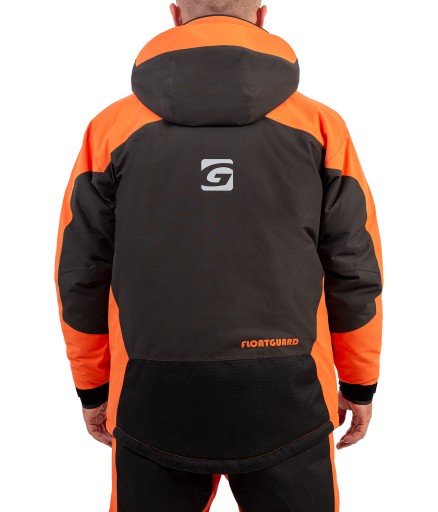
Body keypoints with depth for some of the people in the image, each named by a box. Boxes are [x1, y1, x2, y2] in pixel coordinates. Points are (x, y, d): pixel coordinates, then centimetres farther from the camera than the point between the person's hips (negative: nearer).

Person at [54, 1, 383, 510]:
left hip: (152, 400, 1)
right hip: (288, 404, 1)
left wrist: (93, 388, 15)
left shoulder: (112, 127, -2)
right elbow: (354, 272, 1)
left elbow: (82, 275, 2)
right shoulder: (321, 125, -2)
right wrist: (359, 385, 14)